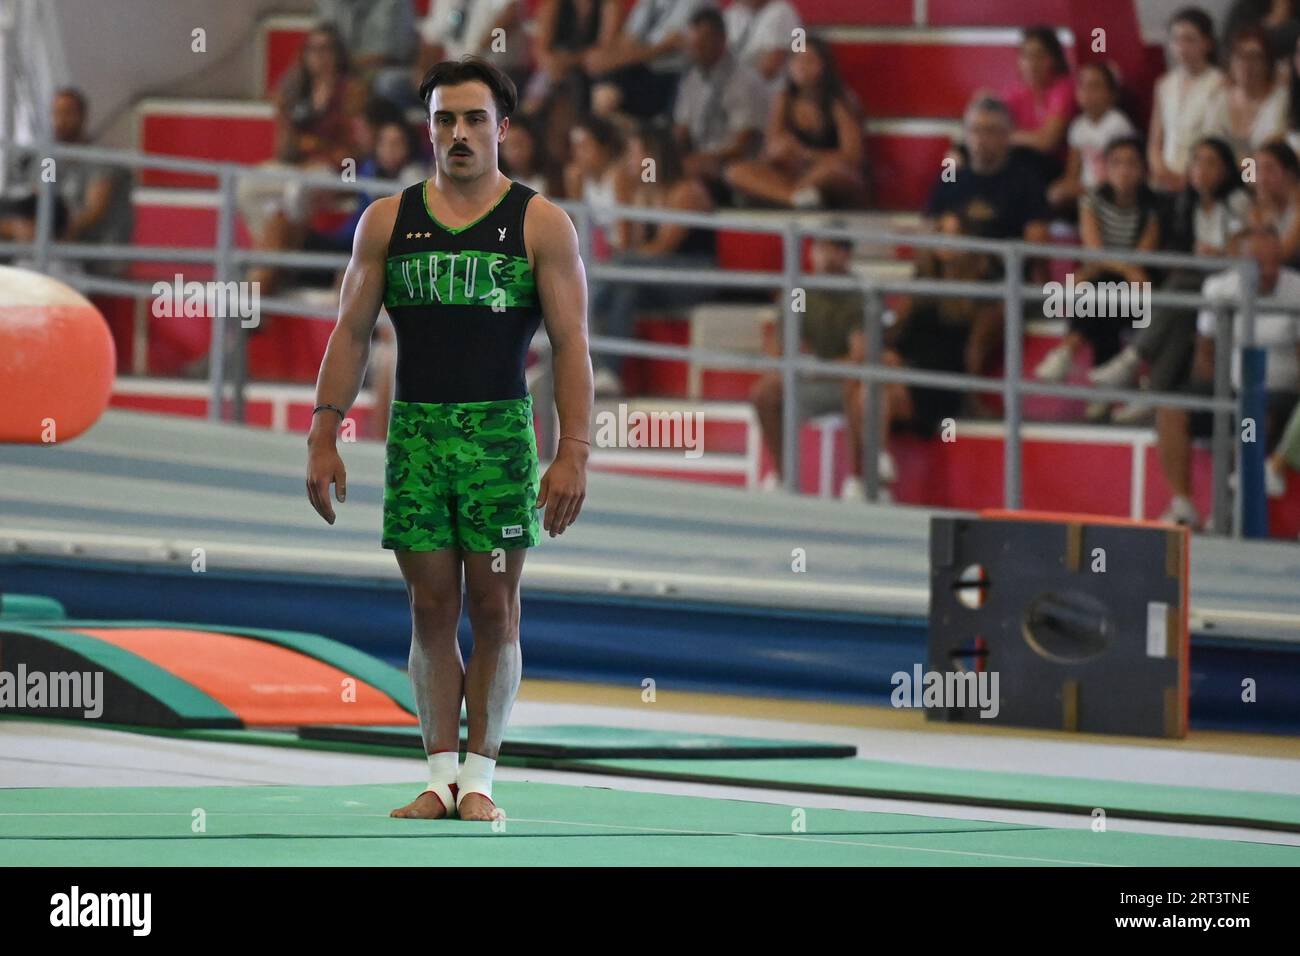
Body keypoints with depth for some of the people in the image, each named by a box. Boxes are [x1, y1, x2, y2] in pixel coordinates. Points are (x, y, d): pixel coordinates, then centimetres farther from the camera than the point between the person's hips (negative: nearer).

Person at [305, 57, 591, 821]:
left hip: (500, 433, -2)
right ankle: (441, 776, 7)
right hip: (415, 432, 2)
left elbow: (572, 344, -3)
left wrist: (574, 454, -12)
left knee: (494, 609, -1)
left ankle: (480, 777, 5)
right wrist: (324, 438, 2)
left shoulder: (541, 224, 1)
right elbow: (352, 334, 10)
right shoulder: (388, 221, 8)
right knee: (432, 610, 3)